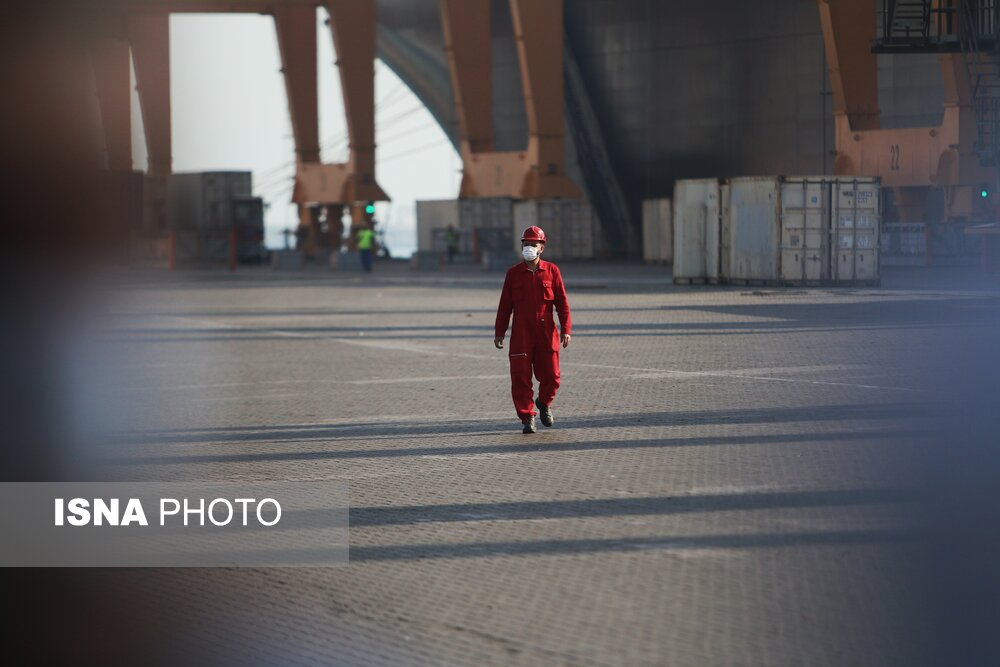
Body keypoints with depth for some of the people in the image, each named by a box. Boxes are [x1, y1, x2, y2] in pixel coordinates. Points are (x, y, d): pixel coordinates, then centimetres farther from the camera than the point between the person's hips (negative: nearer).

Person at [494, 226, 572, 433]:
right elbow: (504, 305, 8)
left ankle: (545, 403, 30)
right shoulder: (513, 273, 6)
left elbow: (562, 302, 4)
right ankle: (527, 418, 5)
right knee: (520, 377, -4)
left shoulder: (551, 271, 4)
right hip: (521, 333, 0)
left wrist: (566, 329, -4)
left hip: (546, 333, 0)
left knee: (551, 375, 0)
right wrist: (499, 332, 5)